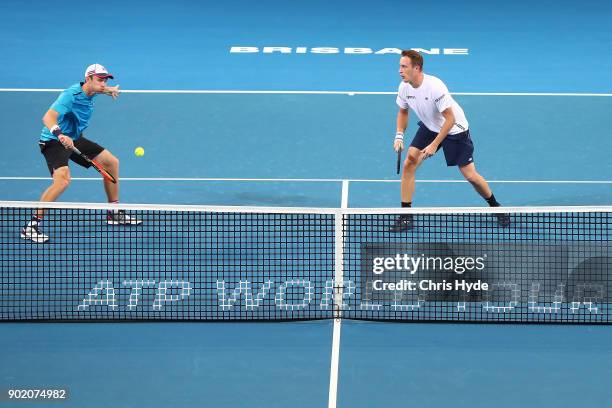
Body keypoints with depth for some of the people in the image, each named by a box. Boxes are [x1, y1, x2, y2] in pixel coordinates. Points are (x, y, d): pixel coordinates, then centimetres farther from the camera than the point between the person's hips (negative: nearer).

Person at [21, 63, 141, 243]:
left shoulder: (90, 92, 1)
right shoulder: (71, 95, -27)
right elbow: (48, 117, -42)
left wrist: (109, 90, 19)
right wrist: (60, 135, -58)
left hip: (74, 139, 10)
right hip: (54, 141, -10)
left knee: (112, 162, 12)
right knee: (63, 178, -34)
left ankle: (114, 213, 29)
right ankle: (31, 226, -29)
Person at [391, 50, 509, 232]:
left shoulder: (434, 87, -34)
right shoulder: (404, 87, -14)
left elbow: (450, 119, -28)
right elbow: (403, 112, 7)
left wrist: (434, 145, -30)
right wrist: (399, 136, -8)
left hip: (455, 129, -6)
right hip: (429, 127, 6)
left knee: (470, 175, -3)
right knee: (409, 164, -10)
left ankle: (495, 207, 22)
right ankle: (406, 217, -4)